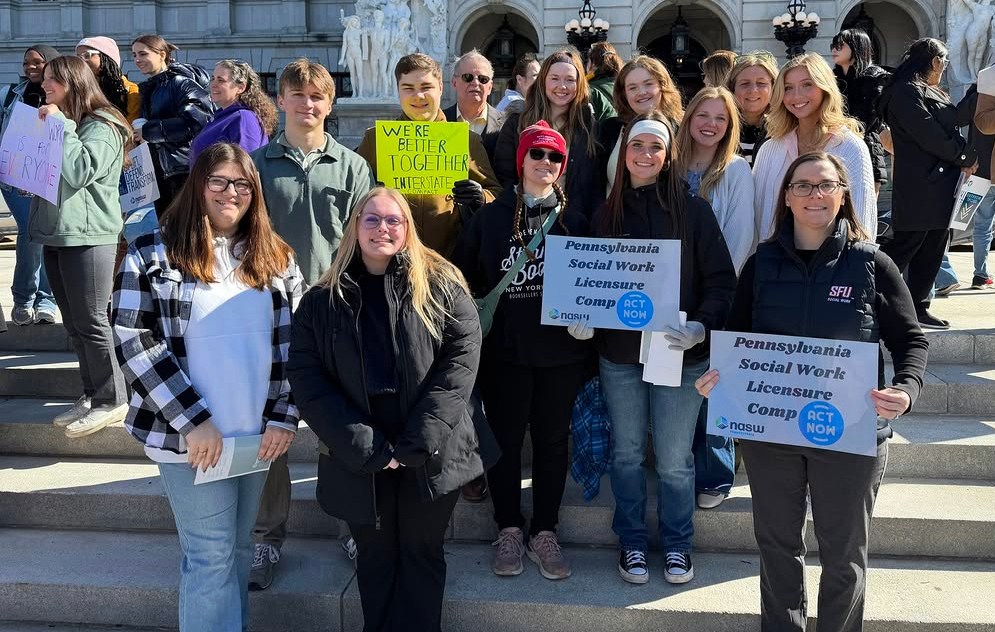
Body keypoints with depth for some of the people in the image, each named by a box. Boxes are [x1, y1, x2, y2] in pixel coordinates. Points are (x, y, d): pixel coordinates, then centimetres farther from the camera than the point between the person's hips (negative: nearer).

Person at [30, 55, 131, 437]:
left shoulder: (101, 127, -8)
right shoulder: (55, 124, 20)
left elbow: (80, 172, -22)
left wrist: (62, 126, -17)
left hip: (87, 236, -9)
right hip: (54, 234, 9)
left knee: (90, 322, -6)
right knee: (73, 325, 11)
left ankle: (111, 400, 3)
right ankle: (91, 396, 18)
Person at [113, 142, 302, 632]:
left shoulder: (274, 256, 7)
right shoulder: (153, 253, -5)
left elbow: (294, 341, 7)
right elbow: (134, 343, -10)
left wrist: (283, 419, -2)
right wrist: (192, 421, -15)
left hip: (257, 432, 4)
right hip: (189, 435, -4)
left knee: (239, 547, 15)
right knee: (212, 554, 0)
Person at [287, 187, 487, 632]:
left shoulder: (442, 287, -1)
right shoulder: (322, 301, 3)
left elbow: (461, 360, -9)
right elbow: (305, 378, -4)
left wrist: (416, 443, -16)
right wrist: (364, 448, -14)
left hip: (430, 456, -1)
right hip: (359, 461, 1)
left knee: (421, 556, 12)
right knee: (375, 561, 15)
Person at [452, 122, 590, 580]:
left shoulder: (575, 219, 6)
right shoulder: (491, 216, 4)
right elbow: (464, 275, 4)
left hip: (561, 350, 1)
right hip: (504, 348, 0)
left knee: (552, 439, 8)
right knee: (504, 438, 7)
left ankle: (544, 533, 21)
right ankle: (509, 530, 22)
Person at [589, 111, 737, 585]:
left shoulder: (693, 210, -5)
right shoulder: (607, 212, 5)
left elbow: (721, 279, -5)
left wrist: (702, 326, -21)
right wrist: (582, 319, -7)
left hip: (679, 354, -2)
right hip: (619, 354, 3)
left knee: (674, 460, 6)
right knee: (627, 453, 14)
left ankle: (677, 544, 28)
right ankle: (631, 541, 31)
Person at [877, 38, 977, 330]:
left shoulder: (934, 93, 20)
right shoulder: (905, 92, -11)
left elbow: (949, 130, 17)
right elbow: (929, 135, -18)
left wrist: (964, 157, -2)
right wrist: (967, 156, -8)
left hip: (941, 184, 9)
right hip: (920, 188, -9)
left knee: (932, 250, 10)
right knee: (905, 245, -8)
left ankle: (918, 307, 17)